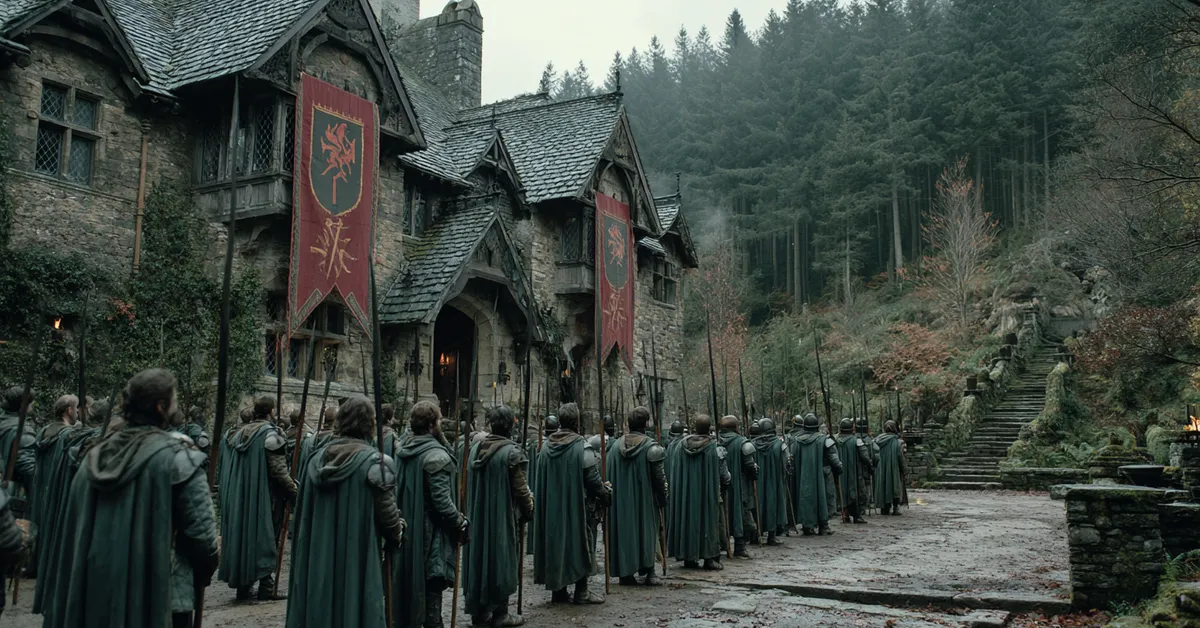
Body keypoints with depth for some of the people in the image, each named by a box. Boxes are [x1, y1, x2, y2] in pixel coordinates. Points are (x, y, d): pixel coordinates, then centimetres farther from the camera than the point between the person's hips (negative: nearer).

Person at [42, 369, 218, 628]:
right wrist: (204, 573, 4)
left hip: (95, 594, 6)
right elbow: (200, 532, -14)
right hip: (160, 596, -6)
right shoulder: (178, 458, -13)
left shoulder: (97, 455, 7)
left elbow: (74, 530, 12)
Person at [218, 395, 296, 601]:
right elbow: (279, 469, -18)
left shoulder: (239, 433, 11)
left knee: (243, 535, 12)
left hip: (240, 496, 7)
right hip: (265, 497, -7)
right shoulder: (270, 434, -13)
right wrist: (294, 492, -13)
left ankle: (242, 586, 16)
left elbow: (232, 467, 16)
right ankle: (266, 587, 3)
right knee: (265, 537, 0)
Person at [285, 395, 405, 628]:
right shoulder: (375, 462, -13)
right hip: (358, 556, -5)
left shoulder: (318, 458, 5)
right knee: (354, 608, 4)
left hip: (319, 554, 5)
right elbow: (387, 511, -10)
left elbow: (304, 511, 12)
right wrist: (396, 535, 10)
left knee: (318, 605, 14)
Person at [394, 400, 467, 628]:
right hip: (430, 532, -8)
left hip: (406, 528, 8)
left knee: (408, 581, 18)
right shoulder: (436, 455, -18)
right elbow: (442, 500, -21)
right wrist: (461, 523, -9)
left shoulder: (403, 450, 8)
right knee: (432, 585, -1)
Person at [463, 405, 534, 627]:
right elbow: (520, 488, -13)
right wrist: (529, 511, 2)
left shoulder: (476, 448, 5)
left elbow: (469, 483, 12)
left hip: (478, 514, 6)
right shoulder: (511, 451, -15)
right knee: (502, 560, 4)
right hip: (504, 515, -6)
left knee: (480, 558, 14)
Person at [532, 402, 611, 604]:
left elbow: (541, 479, 12)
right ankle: (581, 591, 10)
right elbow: (593, 479, -13)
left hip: (551, 506, 5)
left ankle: (558, 590, 17)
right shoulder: (582, 447, -15)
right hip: (576, 505, -5)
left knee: (556, 543, 13)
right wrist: (606, 495, 4)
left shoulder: (546, 447, 3)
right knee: (580, 543, 6)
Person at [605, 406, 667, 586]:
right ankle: (648, 572, 10)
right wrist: (663, 499, 2)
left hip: (621, 500, 4)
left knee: (624, 531, 10)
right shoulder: (651, 447, -11)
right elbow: (659, 476, -9)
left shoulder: (615, 446, 1)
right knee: (647, 530, 8)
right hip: (645, 499, -3)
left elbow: (608, 474, 6)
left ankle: (626, 573, 12)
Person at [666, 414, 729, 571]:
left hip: (685, 492, 4)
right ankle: (710, 558, 5)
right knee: (710, 522, 6)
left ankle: (689, 557, 16)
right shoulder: (715, 447, -12)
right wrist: (724, 484, 13)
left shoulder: (681, 445, -1)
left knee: (688, 521, 12)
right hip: (709, 494, -4)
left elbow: (673, 471, 5)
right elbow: (723, 473, -7)